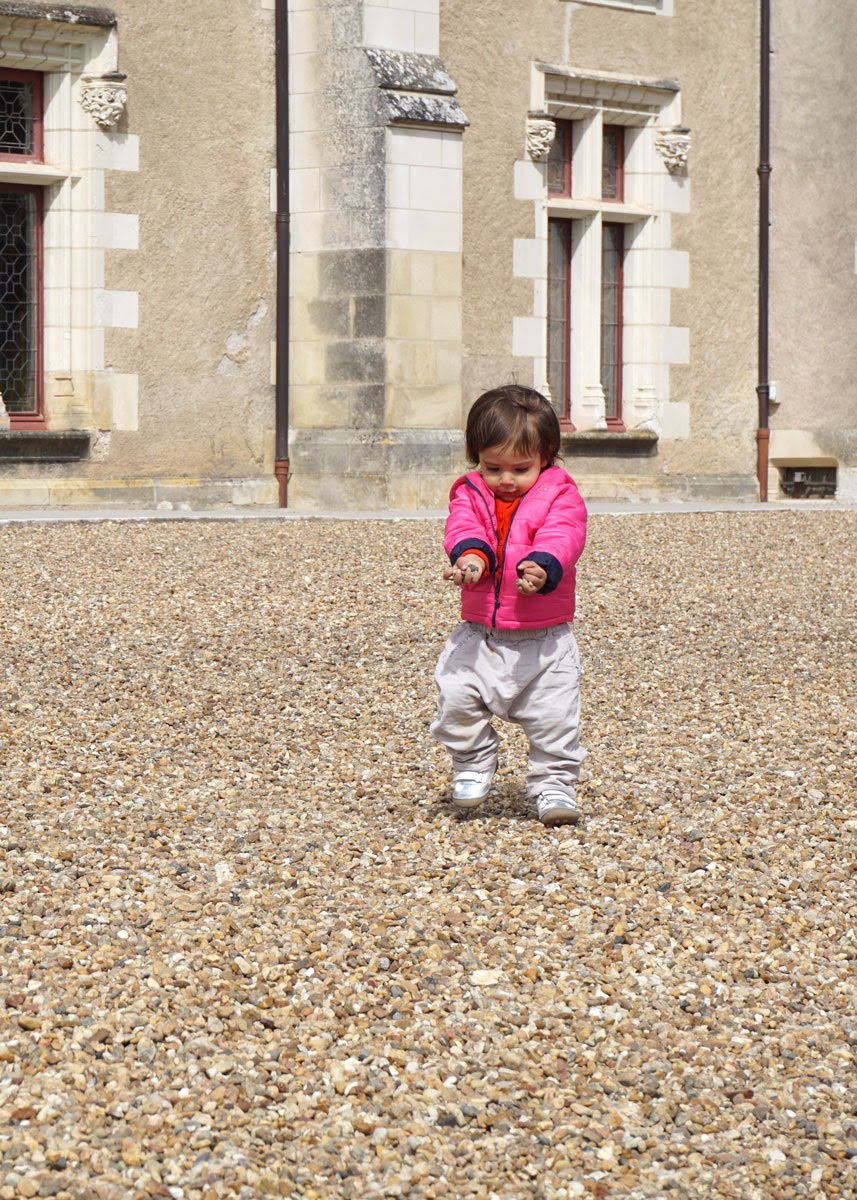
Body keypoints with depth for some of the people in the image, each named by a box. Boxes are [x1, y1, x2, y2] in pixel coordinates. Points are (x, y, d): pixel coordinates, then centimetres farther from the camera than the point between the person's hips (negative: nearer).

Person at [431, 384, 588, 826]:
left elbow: (562, 537, -19)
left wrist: (542, 568, -41)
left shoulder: (560, 496, -3)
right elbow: (462, 528, -14)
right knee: (455, 695, -12)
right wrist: (471, 555, -38)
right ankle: (473, 763, 14)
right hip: (479, 635, 2)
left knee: (555, 713, -5)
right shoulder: (470, 493, 4)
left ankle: (554, 782, 15)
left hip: (545, 639, -2)